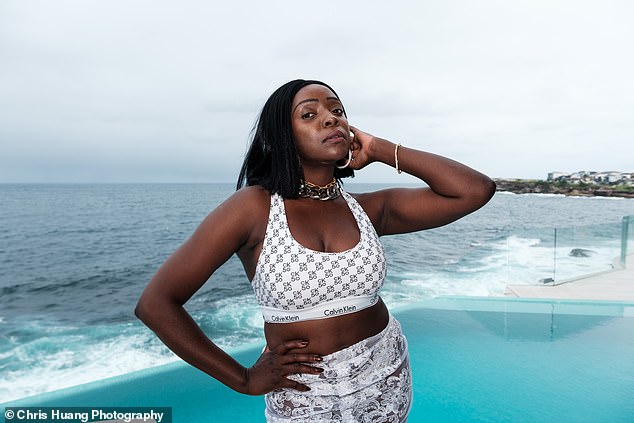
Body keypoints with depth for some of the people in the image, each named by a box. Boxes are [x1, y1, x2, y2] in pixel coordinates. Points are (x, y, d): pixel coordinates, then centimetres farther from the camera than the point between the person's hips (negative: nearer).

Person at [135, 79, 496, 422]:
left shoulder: (369, 209, -7)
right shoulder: (254, 207, -18)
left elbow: (476, 190, -11)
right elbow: (155, 303, -16)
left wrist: (379, 150, -12)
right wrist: (245, 380, -12)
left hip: (388, 383, 5)